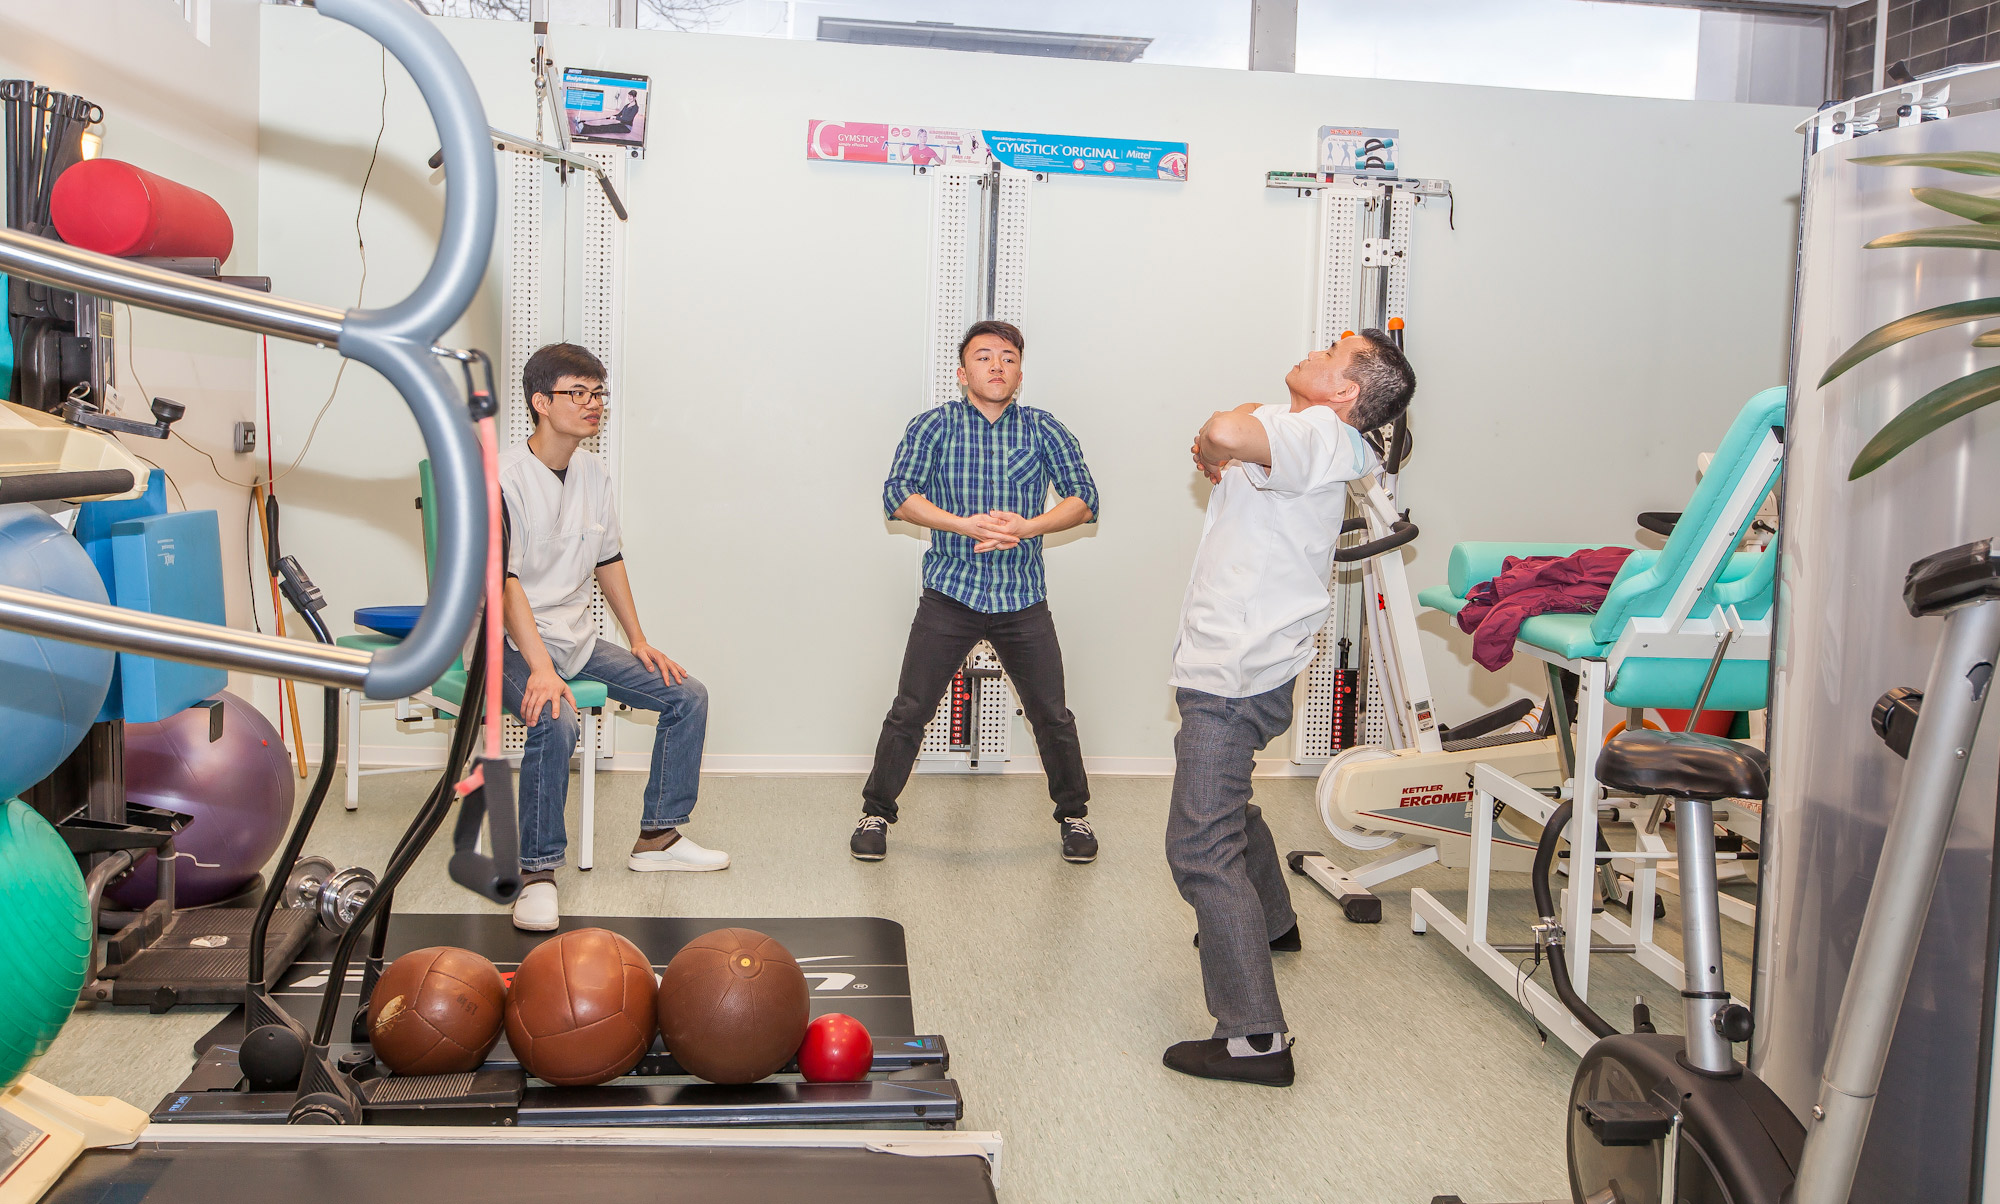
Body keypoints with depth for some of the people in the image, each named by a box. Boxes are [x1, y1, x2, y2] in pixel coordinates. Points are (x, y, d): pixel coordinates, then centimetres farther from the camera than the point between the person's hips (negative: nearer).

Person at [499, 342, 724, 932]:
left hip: (578, 638, 8)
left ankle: (658, 835, 11)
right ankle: (538, 872, -23)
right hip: (512, 641, -8)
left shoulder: (593, 473, 8)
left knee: (687, 694, 2)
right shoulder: (503, 478, -16)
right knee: (556, 721, -36)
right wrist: (541, 667, -35)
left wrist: (639, 641, 12)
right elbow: (504, 579, -24)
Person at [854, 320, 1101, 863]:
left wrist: (1026, 526, -16)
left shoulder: (1043, 429, 5)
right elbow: (898, 494, -7)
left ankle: (1074, 815, 26)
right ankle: (876, 813, 17)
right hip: (949, 595, -1)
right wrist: (965, 525, -20)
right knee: (909, 712, -1)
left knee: (1052, 716, 6)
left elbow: (1084, 498, 0)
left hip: (1023, 599, 1)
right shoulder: (934, 425, 2)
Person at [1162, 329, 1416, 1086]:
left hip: (1236, 680, -11)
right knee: (1223, 804, 32)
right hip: (1234, 667, 11)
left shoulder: (1314, 435, -18)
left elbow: (1225, 434, -37)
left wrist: (1214, 446, -14)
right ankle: (1269, 922, 55)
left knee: (1200, 848, -13)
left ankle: (1255, 1038, -11)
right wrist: (1220, 457, -5)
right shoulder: (1305, 442, 14)